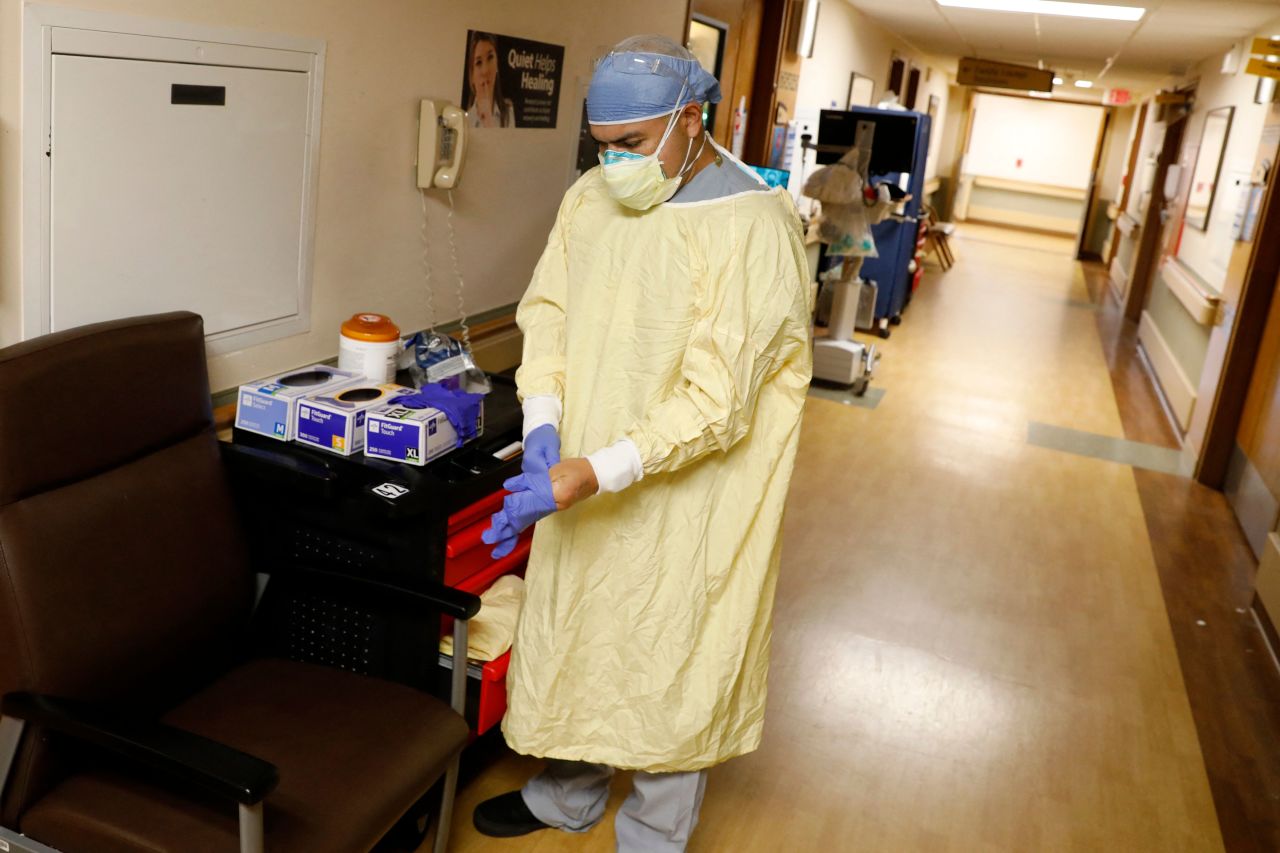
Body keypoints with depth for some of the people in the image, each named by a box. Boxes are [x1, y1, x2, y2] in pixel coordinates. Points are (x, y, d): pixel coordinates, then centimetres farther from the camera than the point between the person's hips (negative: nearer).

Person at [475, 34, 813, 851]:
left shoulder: (752, 227, -20)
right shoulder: (590, 197, 0)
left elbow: (716, 401, -24)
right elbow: (547, 312, 4)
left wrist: (590, 475, -31)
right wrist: (544, 427, -14)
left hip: (688, 500, -6)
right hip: (584, 480, 6)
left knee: (670, 665, 10)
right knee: (574, 637, 21)